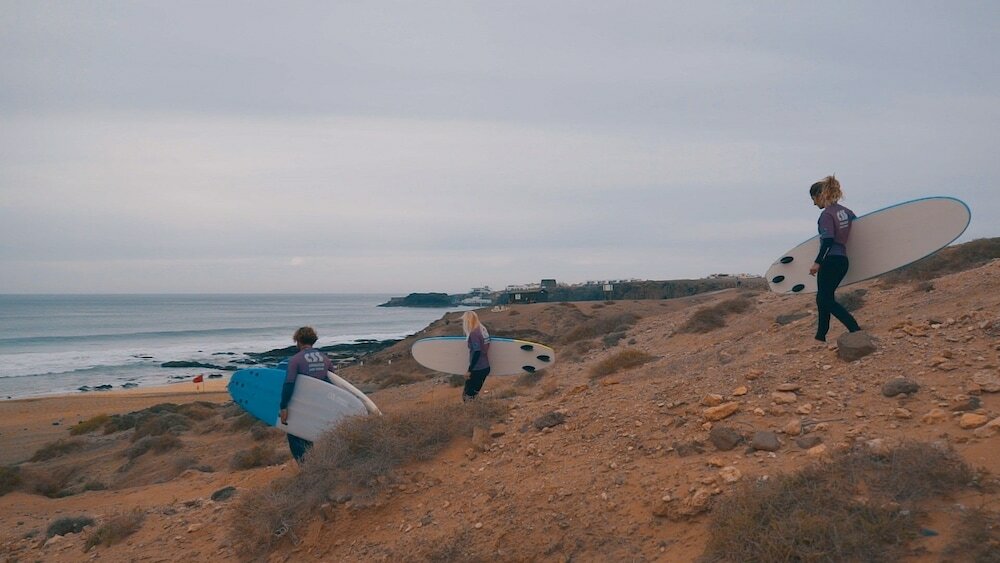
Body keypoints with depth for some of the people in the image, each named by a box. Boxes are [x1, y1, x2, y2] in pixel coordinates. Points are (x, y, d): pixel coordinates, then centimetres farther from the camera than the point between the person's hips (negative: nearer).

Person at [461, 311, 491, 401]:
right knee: (473, 394, 17)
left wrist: (469, 370, -17)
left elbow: (477, 352, -21)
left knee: (467, 395, 2)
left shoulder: (473, 333, -16)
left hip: (477, 369, -8)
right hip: (485, 367, 8)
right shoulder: (483, 330, 7)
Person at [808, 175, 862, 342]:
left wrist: (817, 262, -19)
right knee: (823, 298, 16)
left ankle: (855, 329, -14)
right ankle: (820, 336, 21)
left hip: (830, 261, -9)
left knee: (827, 300, -4)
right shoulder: (845, 211, 11)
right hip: (843, 260, 9)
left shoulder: (827, 214, -13)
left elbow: (828, 240, -20)